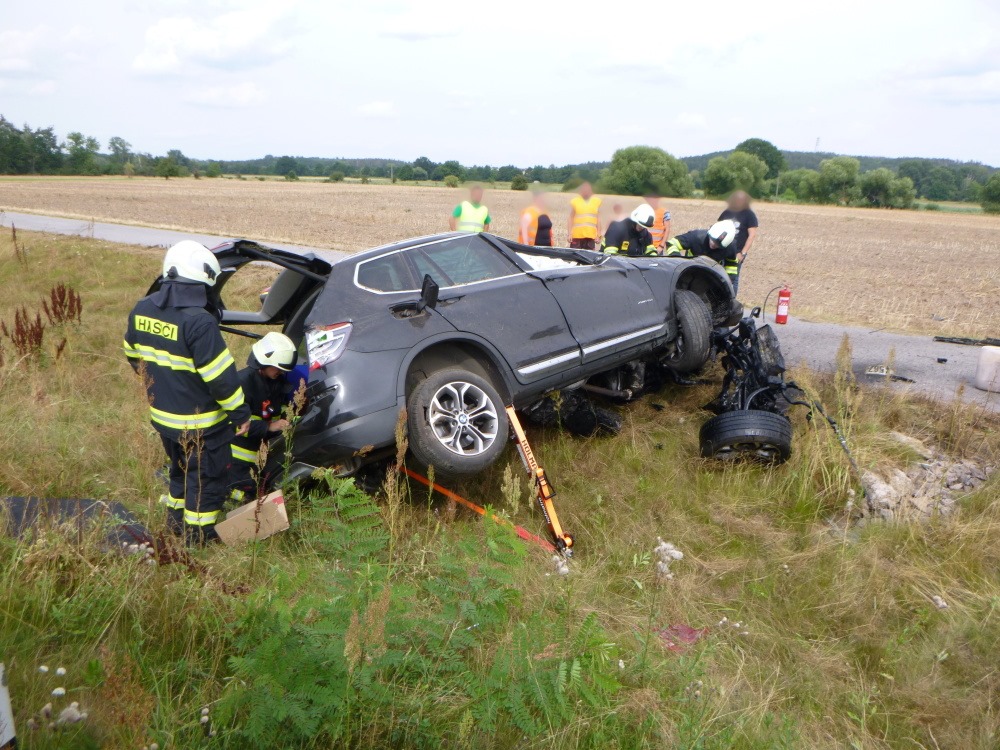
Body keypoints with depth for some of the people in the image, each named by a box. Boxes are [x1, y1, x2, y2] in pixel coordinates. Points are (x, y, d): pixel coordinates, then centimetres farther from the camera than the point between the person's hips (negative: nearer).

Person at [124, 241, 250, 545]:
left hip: (161, 414, 8)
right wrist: (239, 411, -13)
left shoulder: (142, 309, -1)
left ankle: (176, 520, 39)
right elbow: (219, 375, -24)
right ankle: (198, 533, 19)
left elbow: (133, 355, 13)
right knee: (208, 474, 10)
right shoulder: (199, 322, -27)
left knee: (181, 468, 26)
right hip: (200, 422, -8)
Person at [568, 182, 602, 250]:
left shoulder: (596, 201, 8)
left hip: (591, 235, 1)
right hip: (577, 235, -1)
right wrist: (570, 234, -1)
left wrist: (598, 235, 6)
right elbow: (571, 219, 6)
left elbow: (598, 219, 10)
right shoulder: (574, 201, 4)